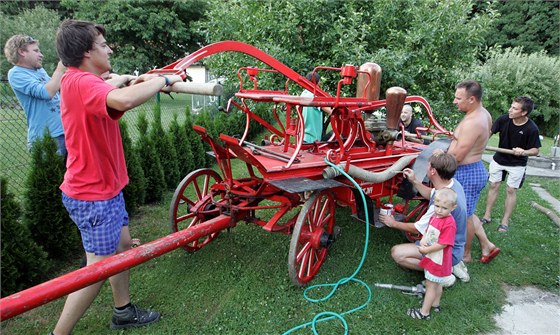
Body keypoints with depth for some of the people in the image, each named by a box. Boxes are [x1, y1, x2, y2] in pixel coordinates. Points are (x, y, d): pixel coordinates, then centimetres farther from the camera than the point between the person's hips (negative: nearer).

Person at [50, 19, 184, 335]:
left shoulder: (80, 81, 8)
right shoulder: (81, 82, -24)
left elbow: (106, 90, 34)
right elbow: (125, 100, -45)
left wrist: (126, 79, 18)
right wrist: (163, 80, -29)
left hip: (104, 185, 10)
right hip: (93, 194, -10)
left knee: (123, 244, 20)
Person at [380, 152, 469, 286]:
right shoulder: (453, 183, -7)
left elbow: (418, 229, -19)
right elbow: (431, 194, 16)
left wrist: (394, 223, -3)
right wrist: (414, 181, 5)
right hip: (455, 245, 9)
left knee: (397, 253, -15)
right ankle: (452, 263, 15)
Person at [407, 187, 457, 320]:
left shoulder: (449, 224, -27)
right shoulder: (434, 216, -1)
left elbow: (442, 244, -27)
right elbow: (428, 230, 11)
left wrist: (426, 250, -19)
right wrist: (423, 239, -9)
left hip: (438, 260, -8)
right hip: (431, 257, 8)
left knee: (430, 284, 3)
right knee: (436, 283, 25)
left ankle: (424, 312, 15)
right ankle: (435, 304, 44)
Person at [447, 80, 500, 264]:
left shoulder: (472, 123, -26)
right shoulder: (483, 113, 6)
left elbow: (457, 156, -24)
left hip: (466, 173, -10)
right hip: (476, 168, 10)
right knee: (467, 213, 23)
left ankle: (465, 255, 25)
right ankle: (487, 245, 32)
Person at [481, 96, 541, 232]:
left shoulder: (531, 129, -22)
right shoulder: (504, 119, -17)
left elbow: (535, 150, -13)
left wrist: (523, 152, -33)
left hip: (517, 164, -3)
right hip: (499, 159, 3)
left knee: (511, 190, 3)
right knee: (493, 186, 8)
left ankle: (505, 221, 15)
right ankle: (487, 216, 20)